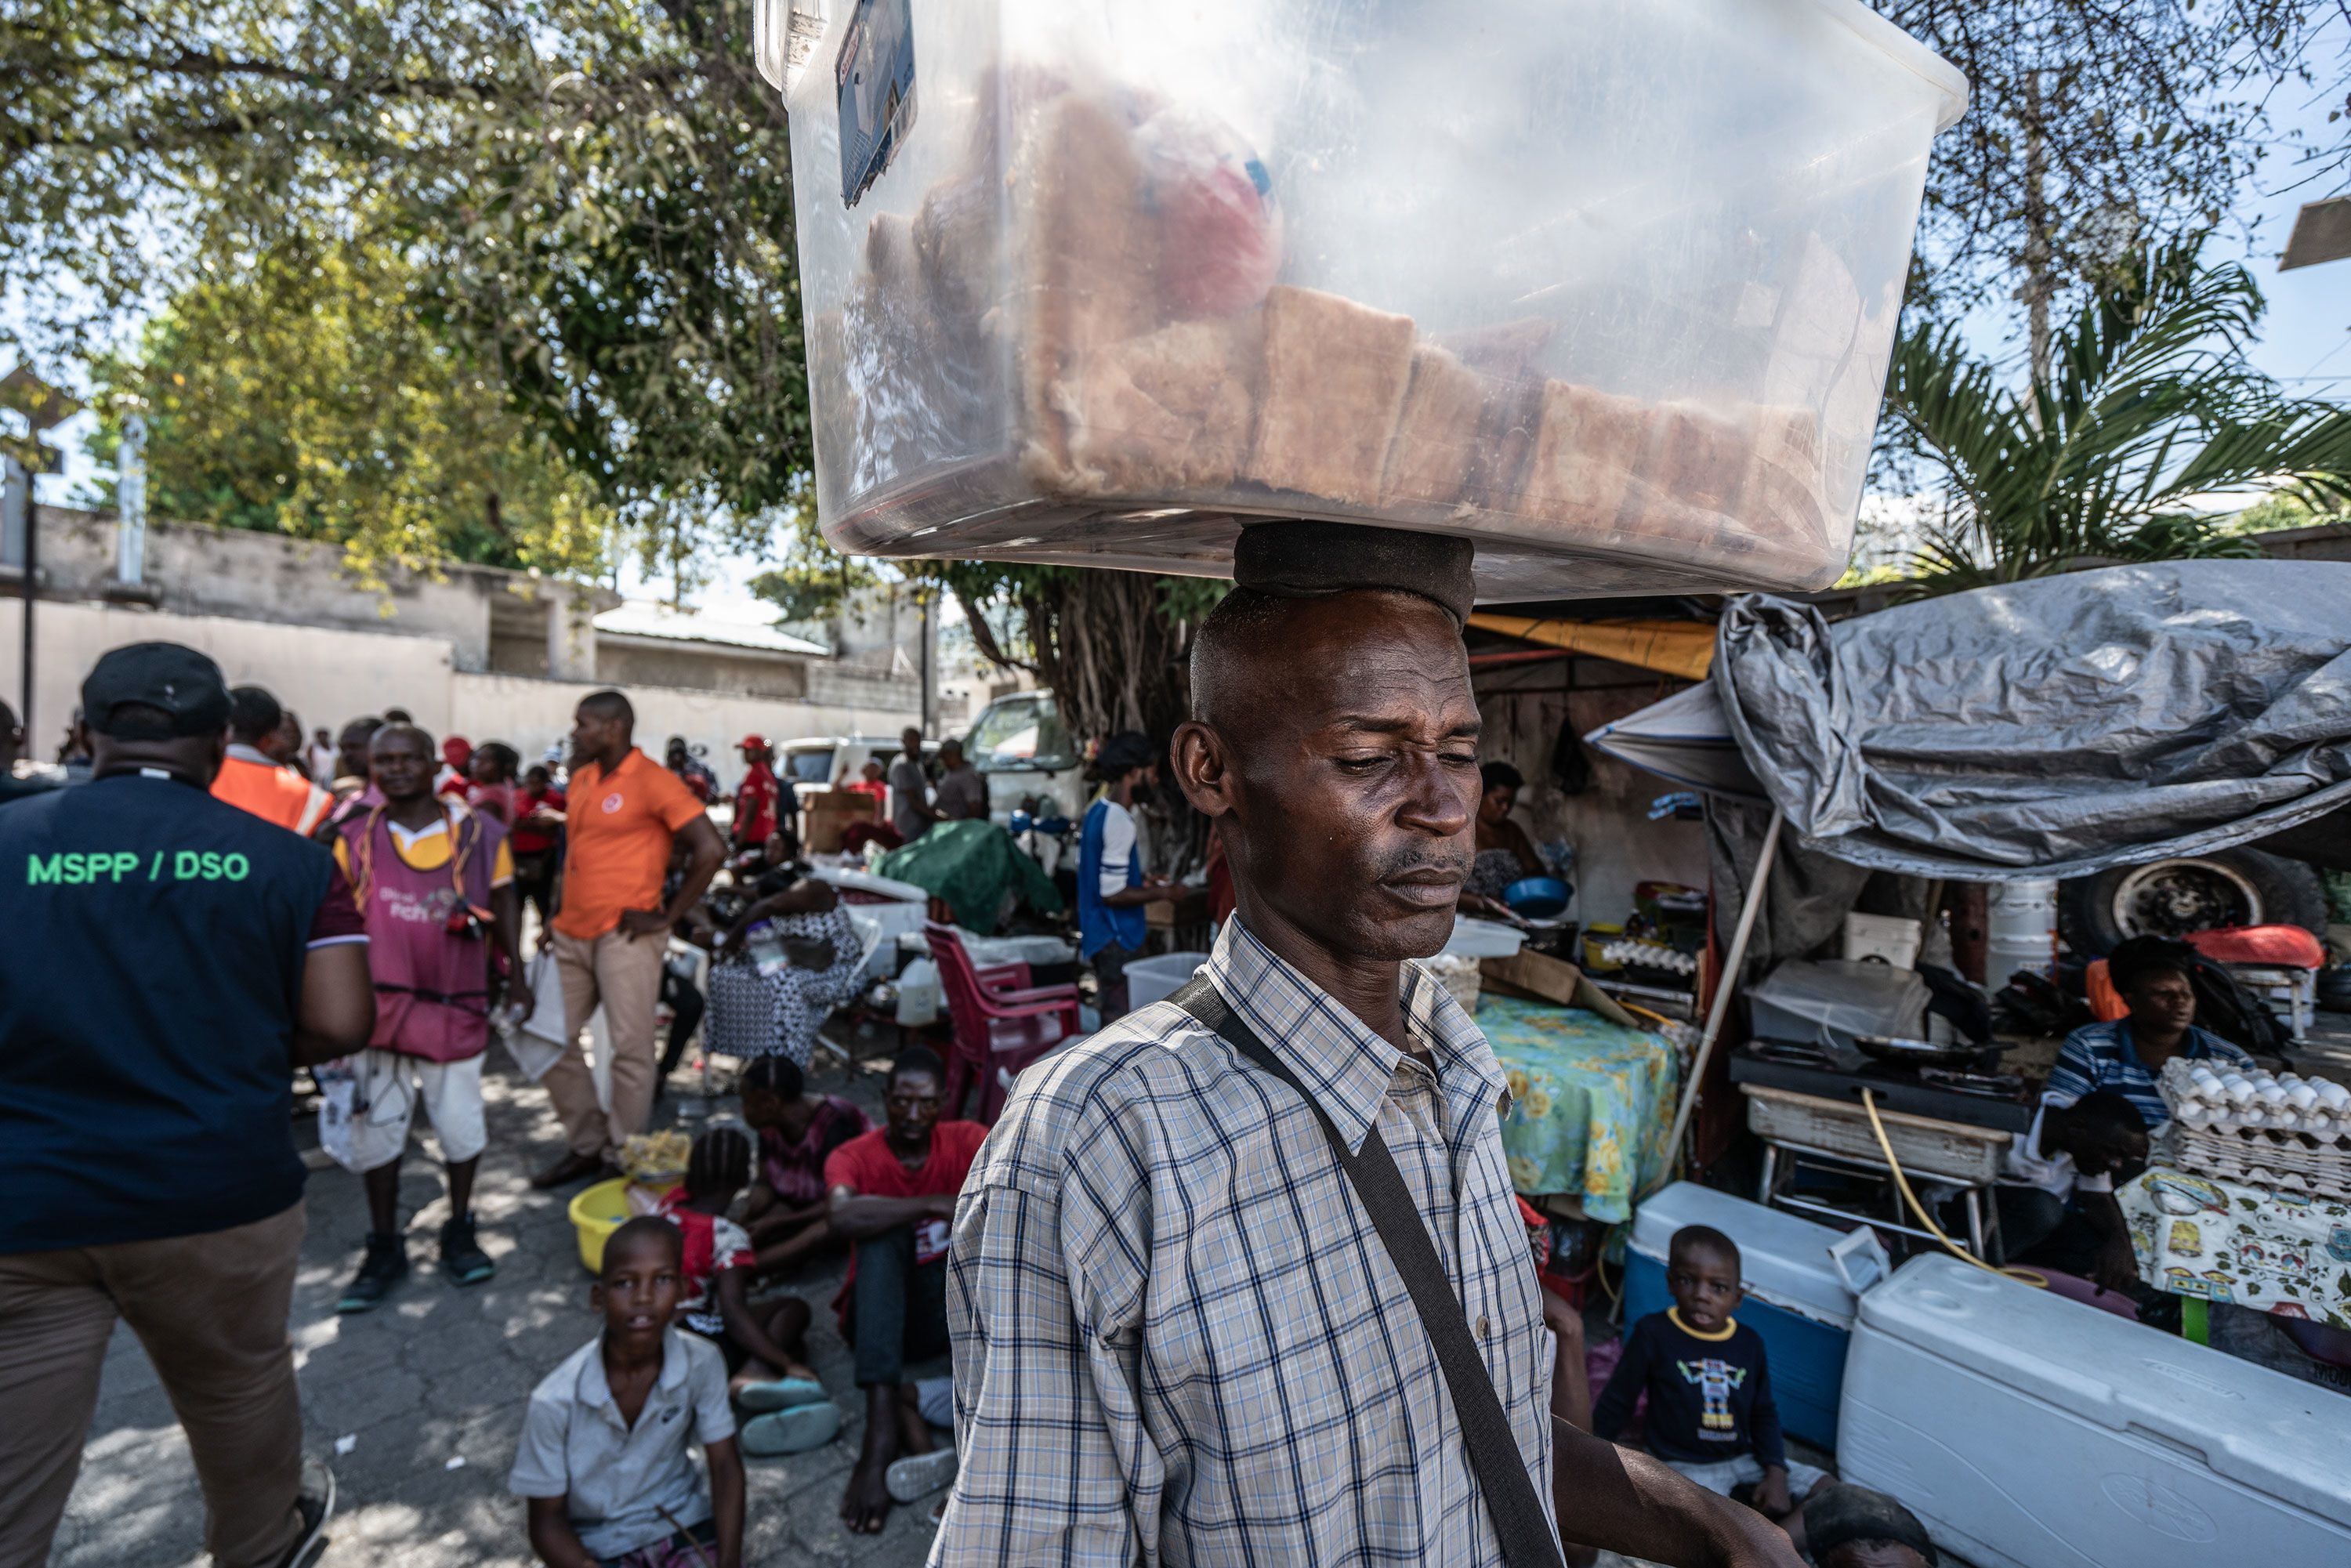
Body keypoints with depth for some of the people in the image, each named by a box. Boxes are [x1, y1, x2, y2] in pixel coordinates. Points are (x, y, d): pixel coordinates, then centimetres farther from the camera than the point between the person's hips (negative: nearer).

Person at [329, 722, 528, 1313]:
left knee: (461, 1125, 7)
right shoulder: (354, 840, 1)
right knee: (375, 1127, 8)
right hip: (379, 1004, 1)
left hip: (457, 1004, -1)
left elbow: (504, 902, 7)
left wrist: (514, 974, 2)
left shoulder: (479, 832, -1)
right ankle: (385, 1248, 24)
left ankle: (459, 1231, 28)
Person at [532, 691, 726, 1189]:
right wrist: (561, 906, 13)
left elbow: (710, 849, -16)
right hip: (572, 933, 8)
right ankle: (588, 1145, 25)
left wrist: (668, 915, -13)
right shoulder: (581, 778, 12)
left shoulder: (653, 780, -11)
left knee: (630, 1049, 0)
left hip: (625, 937, -8)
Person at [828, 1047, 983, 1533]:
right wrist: (935, 1205, -33)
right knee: (883, 1232, -30)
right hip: (879, 1315, -1)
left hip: (951, 1311, 2)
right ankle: (883, 1428, -42)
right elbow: (842, 1217, -32)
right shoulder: (854, 1156, -9)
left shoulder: (964, 1141, -4)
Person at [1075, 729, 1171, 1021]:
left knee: (1112, 1015, 19)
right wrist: (1162, 892, -13)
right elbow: (1113, 894, -23)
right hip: (1117, 941, -10)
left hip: (1098, 933, 10)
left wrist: (1141, 881, 12)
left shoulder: (1097, 809, 7)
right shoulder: (1119, 821, -22)